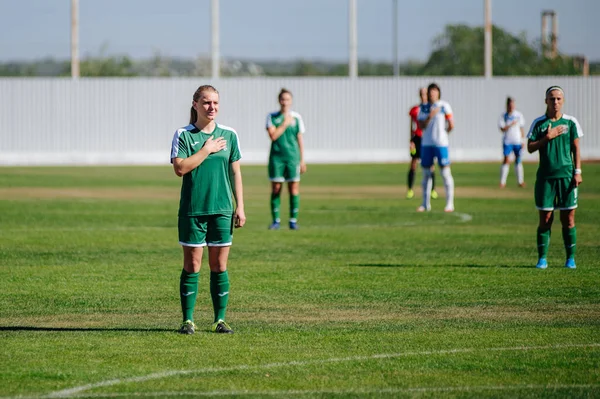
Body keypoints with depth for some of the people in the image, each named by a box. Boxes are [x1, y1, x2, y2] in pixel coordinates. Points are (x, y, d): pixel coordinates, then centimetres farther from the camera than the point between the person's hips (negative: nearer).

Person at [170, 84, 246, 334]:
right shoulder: (183, 135, -2)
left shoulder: (229, 135, 7)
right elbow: (180, 168, -13)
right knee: (192, 265, 0)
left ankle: (219, 320, 10)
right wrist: (207, 150, -13)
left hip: (222, 210, 2)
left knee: (219, 266, 4)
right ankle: (188, 320, 6)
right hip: (192, 210, -2)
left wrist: (240, 206, 6)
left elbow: (235, 172, 10)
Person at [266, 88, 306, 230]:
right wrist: (285, 123, -10)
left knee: (294, 189, -1)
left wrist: (302, 160, 8)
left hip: (293, 157, 1)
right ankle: (276, 220, 8)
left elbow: (300, 139, 10)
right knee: (276, 189, 0)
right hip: (276, 156, -1)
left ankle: (293, 220, 6)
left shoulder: (296, 117, 7)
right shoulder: (272, 117, 3)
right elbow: (273, 135, -9)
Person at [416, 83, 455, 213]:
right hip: (426, 144, 4)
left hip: (441, 144, -4)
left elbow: (451, 125, -4)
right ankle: (425, 204, 16)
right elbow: (421, 126, 0)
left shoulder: (444, 106, -2)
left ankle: (450, 203, -1)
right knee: (426, 174, 8)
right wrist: (430, 116, -13)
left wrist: (442, 133, 8)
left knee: (445, 173, -4)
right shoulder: (423, 108, 10)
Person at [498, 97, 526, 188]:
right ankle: (502, 182, -6)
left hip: (517, 141, 2)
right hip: (507, 141, -2)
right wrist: (511, 125, -20)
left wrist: (522, 140, 6)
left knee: (518, 160, 6)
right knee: (506, 160, -9)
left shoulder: (519, 115, 6)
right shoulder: (504, 116, -1)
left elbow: (521, 128, 11)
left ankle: (520, 181, 13)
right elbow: (502, 129, -7)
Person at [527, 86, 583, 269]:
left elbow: (576, 148, 6)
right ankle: (542, 258, 8)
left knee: (568, 219, 0)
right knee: (545, 218, 1)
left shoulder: (571, 122, 5)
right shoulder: (538, 123, 4)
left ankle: (570, 258, 8)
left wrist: (578, 171, -1)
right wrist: (547, 138, -12)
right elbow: (530, 147, 2)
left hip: (566, 175, 0)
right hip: (545, 176, 0)